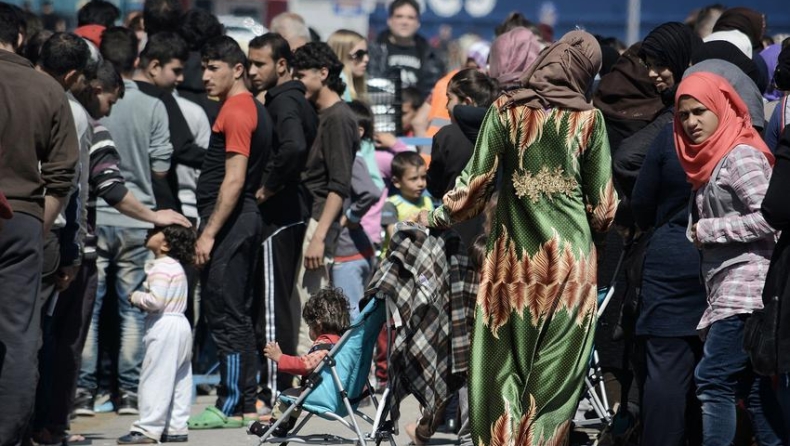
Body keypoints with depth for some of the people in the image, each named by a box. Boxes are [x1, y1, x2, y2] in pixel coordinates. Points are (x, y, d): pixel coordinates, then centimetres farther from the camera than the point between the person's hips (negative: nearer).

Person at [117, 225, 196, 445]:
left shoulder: (161, 268, -16)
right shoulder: (176, 267, 16)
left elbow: (156, 301, -25)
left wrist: (136, 297, -8)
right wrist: (143, 298, 10)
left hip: (164, 327, -10)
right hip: (181, 325, 10)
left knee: (155, 378, -8)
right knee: (180, 380, 10)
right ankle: (176, 427, 14)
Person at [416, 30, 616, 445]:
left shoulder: (506, 110, -2)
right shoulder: (588, 119, -3)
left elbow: (476, 181, -2)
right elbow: (602, 206, -1)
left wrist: (437, 218, 14)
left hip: (513, 259, 1)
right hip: (570, 262, -1)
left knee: (504, 369, 9)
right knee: (555, 376, 4)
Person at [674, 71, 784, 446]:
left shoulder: (741, 157, -9)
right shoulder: (712, 159, 21)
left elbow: (770, 218, -18)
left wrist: (707, 230, -11)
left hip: (746, 288, -10)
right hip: (728, 293, 10)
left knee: (713, 380, -13)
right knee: (758, 388, 6)